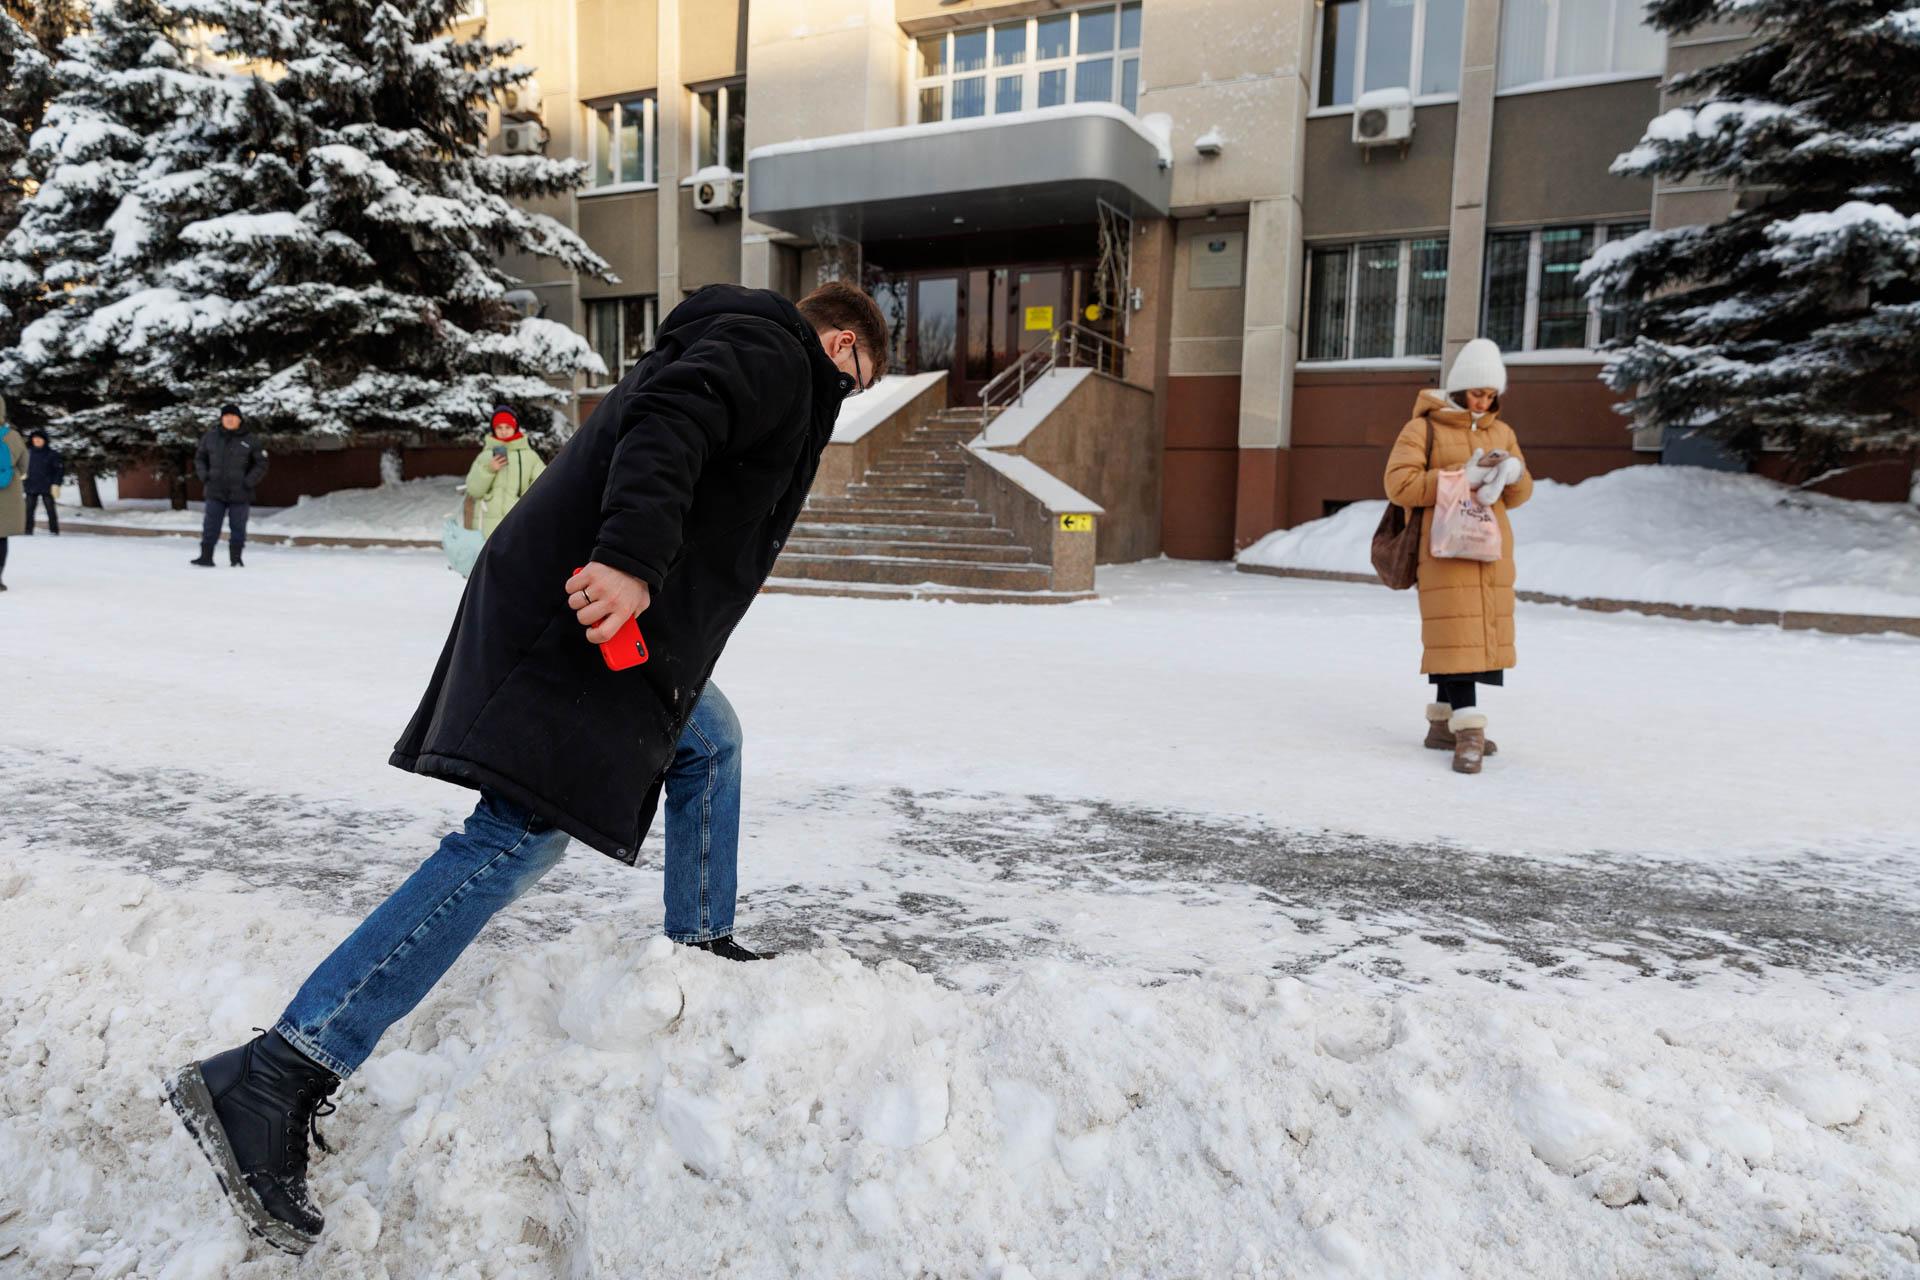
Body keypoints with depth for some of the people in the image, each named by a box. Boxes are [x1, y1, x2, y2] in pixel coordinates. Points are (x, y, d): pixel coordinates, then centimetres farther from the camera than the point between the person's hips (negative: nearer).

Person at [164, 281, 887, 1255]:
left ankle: (701, 946, 38)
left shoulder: (739, 347, 30)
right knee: (519, 839, -17)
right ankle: (275, 1076, -18)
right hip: (587, 620, -11)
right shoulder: (775, 348, -1)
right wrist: (632, 559, -34)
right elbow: (667, 420, -21)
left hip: (610, 620, 11)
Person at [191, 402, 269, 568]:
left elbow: (261, 464, 0)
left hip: (240, 494, -2)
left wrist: (248, 483, -9)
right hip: (215, 493, 2)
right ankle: (206, 557, 6)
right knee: (210, 526, 2)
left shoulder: (250, 440, -3)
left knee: (238, 528, 6)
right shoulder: (210, 437, 4)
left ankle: (236, 558, 15)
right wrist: (204, 477, 2)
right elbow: (199, 458, 16)